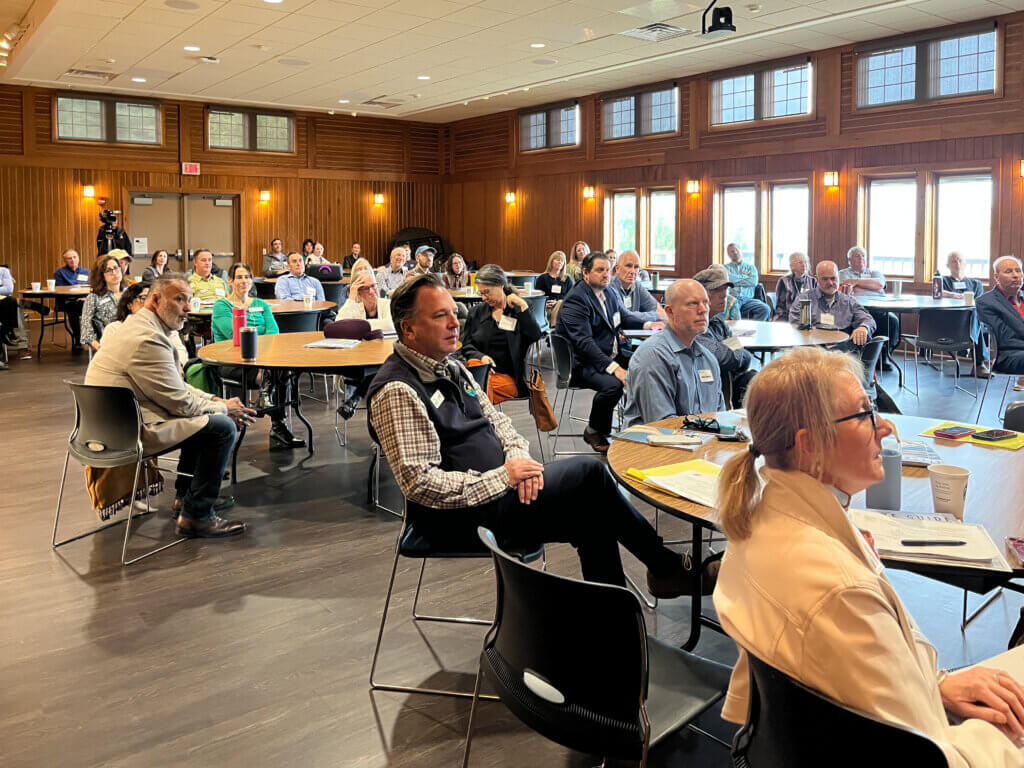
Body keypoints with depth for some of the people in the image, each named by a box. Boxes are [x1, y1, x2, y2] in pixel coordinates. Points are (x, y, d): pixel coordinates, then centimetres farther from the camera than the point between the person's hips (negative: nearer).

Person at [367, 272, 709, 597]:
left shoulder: (449, 366, 12)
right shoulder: (397, 392, -17)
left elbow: (495, 418, 19)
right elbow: (419, 482, -23)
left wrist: (518, 457, -4)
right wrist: (502, 477, -20)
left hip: (500, 488, 9)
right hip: (469, 512, -9)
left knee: (592, 513, -3)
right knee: (589, 473, -12)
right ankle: (666, 569, 7)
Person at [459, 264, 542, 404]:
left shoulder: (518, 309, 9)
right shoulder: (476, 311, 16)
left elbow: (536, 336, -7)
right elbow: (466, 347, 15)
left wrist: (523, 307, -10)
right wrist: (481, 357, -6)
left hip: (508, 377, -3)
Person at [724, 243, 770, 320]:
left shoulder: (751, 267, 22)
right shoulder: (726, 267, 18)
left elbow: (754, 282, 2)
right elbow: (728, 279, -4)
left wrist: (736, 281, 4)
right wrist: (746, 277, 6)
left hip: (747, 299, 2)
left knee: (765, 309, -27)